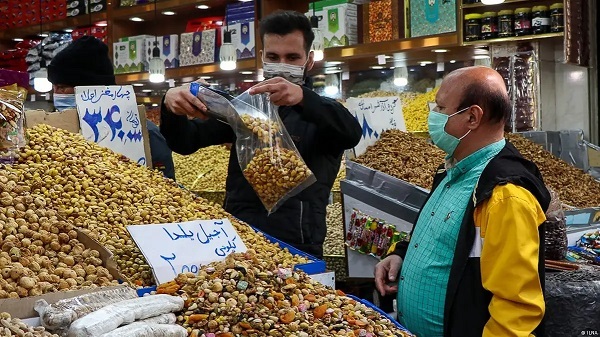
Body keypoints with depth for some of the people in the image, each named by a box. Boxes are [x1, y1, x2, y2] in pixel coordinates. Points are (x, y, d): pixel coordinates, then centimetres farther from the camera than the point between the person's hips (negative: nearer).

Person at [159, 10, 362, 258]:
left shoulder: (322, 114, -1)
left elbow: (352, 134, -23)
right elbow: (185, 142, 5)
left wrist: (303, 98, -41)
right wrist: (171, 108, -18)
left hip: (296, 249, -3)